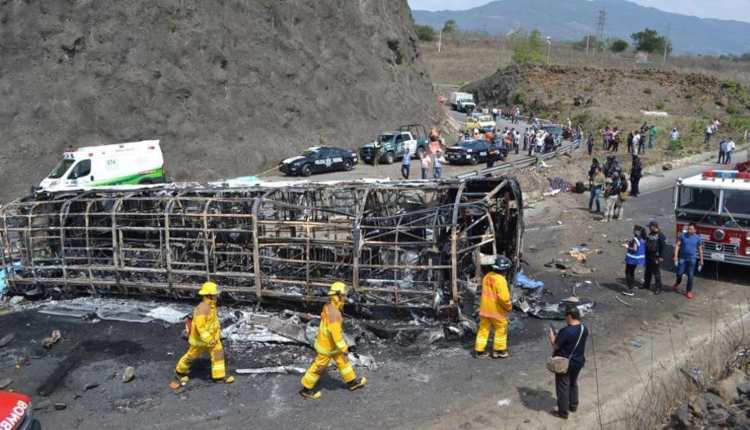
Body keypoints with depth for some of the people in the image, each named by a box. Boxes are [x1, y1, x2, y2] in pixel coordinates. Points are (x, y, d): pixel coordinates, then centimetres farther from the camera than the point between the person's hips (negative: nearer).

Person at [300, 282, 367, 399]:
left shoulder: (329, 307, -2)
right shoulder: (333, 312, -34)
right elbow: (336, 333, -33)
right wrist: (344, 348, -25)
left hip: (328, 342, 9)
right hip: (327, 345, -9)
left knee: (342, 361, 20)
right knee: (319, 368, 8)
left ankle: (352, 382, 35)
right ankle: (306, 389, 24)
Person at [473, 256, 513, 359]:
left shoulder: (487, 276, 1)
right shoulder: (500, 280, -23)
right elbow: (503, 297, -25)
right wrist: (509, 306, -8)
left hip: (485, 309, 7)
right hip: (497, 311, -6)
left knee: (483, 329, 13)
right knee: (501, 330, 13)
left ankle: (479, 350, 17)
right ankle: (499, 350, 21)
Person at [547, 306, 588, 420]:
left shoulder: (566, 331, -28)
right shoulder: (584, 329, -5)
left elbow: (556, 346, -19)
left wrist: (551, 337, -1)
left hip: (564, 363, -7)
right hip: (578, 362, 7)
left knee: (562, 387, 9)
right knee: (573, 383, 27)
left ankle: (563, 412, 20)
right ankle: (573, 406, 41)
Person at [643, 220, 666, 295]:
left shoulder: (660, 235, -13)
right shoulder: (649, 234, 11)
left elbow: (662, 247, -15)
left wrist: (660, 257, -19)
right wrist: (645, 254, 18)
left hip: (656, 257, -8)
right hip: (648, 256, 8)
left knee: (656, 273, -2)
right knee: (647, 272, 16)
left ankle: (658, 288, 4)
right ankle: (646, 285, 29)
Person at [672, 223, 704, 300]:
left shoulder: (698, 238, -3)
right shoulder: (682, 236, -6)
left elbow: (700, 250, 5)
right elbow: (677, 245, -5)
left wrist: (701, 260, 7)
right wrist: (675, 256, -13)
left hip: (692, 259, 0)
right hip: (682, 258, 0)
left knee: (690, 276, 3)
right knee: (679, 273, 2)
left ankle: (689, 291, 15)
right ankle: (677, 283, 34)